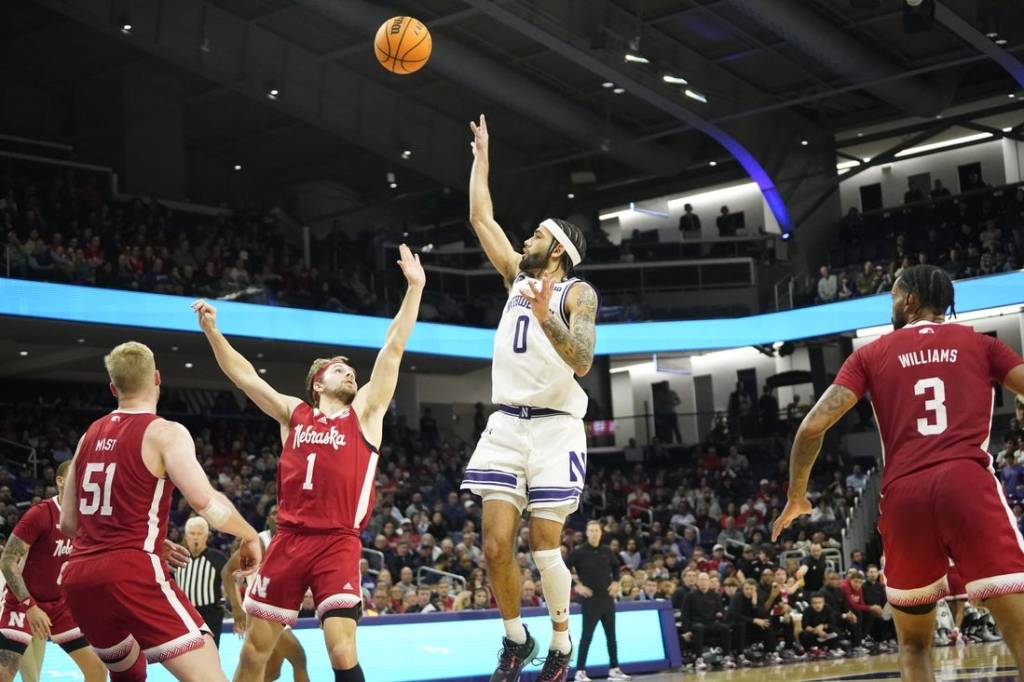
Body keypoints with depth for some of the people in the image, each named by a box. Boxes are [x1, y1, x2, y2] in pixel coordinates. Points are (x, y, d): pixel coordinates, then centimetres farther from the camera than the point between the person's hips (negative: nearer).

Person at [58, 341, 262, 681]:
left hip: (78, 576, 8)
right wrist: (249, 535, 0)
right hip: (132, 573, -8)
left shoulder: (91, 435, 16)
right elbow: (206, 502, -18)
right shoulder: (164, 432, -4)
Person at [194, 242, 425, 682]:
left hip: (338, 545, -2)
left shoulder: (365, 413, 8)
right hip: (289, 540, 3)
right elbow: (243, 374, 16)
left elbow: (393, 347, 4)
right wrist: (211, 331, 9)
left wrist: (414, 288, 0)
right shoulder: (293, 413, 13)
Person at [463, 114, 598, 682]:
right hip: (506, 425, 5)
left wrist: (547, 317, -31)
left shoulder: (577, 292, -2)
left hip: (554, 428, -5)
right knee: (496, 546, -3)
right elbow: (480, 217, 19)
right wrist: (481, 155, 22)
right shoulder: (517, 275, 15)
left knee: (545, 548, -6)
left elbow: (582, 362, -17)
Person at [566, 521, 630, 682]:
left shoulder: (607, 551, 5)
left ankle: (614, 669, 18)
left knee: (611, 635, 9)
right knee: (587, 636, -4)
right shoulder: (579, 552, -8)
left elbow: (616, 567, 22)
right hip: (590, 599, -5)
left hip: (607, 598, 5)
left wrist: (615, 582, 7)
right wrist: (577, 585, -11)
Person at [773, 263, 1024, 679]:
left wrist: (796, 498, 19)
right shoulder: (978, 343, 18)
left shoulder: (872, 353, 18)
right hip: (967, 482, -1)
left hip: (904, 494, 2)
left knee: (913, 645, 19)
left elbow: (813, 426, 7)